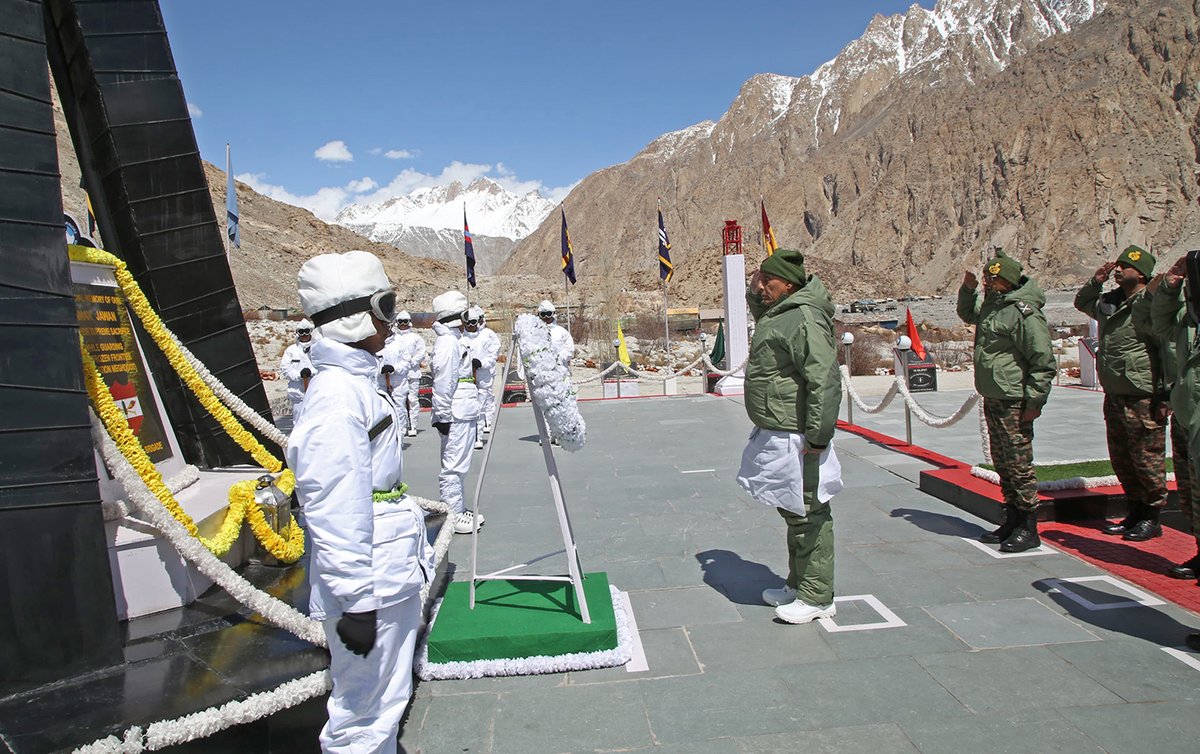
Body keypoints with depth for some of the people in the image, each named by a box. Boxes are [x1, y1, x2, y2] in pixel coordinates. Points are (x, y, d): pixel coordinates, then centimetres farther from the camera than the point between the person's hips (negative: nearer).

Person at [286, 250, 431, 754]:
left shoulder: (356, 382, 11)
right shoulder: (337, 396, -21)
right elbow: (332, 511, -24)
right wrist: (355, 602, -22)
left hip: (392, 576, 10)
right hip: (368, 586, -10)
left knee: (387, 699, 23)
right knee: (363, 714, 5)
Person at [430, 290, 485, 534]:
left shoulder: (454, 340, 17)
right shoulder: (447, 343, -15)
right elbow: (443, 384, -18)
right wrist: (444, 416, -18)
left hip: (464, 415, 10)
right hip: (456, 417, -10)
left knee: (458, 465, 17)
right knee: (454, 466, -3)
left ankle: (459, 511, 26)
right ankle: (452, 516, 4)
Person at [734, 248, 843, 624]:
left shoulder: (804, 319, -19)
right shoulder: (777, 313, 13)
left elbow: (824, 381, -25)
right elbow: (759, 310, 39)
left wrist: (818, 436, -25)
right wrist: (754, 290, 17)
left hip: (796, 440, -11)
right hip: (775, 435, 11)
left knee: (808, 515, 0)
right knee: (793, 514, 19)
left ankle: (817, 598, 12)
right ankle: (797, 586, 33)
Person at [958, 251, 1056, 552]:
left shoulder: (1025, 313, -17)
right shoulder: (991, 304, 11)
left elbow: (1044, 362, -17)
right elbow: (968, 315, 34)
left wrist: (1034, 402, -17)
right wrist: (968, 290, 15)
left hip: (1014, 403, -10)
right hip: (992, 399, 10)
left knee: (1019, 462, -4)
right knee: (1001, 462, 15)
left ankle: (1028, 528, 6)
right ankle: (1011, 521, 26)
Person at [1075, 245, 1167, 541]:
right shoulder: (1109, 301, 11)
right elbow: (1081, 302, 33)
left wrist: (1164, 397, -18)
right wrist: (1095, 281, 14)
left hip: (1142, 399, -8)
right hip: (1114, 396, 9)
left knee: (1147, 458, 1)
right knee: (1120, 458, 15)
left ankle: (1152, 518, 15)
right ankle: (1135, 513, 28)